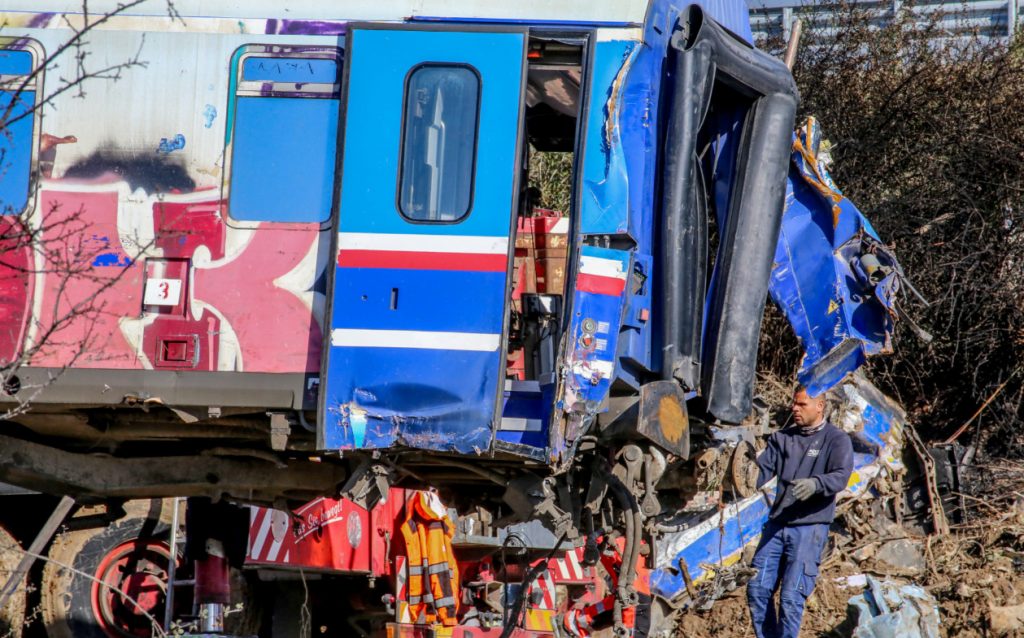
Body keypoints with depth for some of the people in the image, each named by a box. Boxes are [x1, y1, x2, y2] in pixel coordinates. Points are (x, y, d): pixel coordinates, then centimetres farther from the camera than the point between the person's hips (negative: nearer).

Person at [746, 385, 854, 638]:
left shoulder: (836, 440, -1)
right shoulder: (782, 438, 15)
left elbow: (841, 477, -16)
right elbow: (763, 469, 6)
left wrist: (815, 484, -36)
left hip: (809, 527, -5)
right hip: (777, 524, 5)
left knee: (791, 596, -10)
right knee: (758, 589, 3)